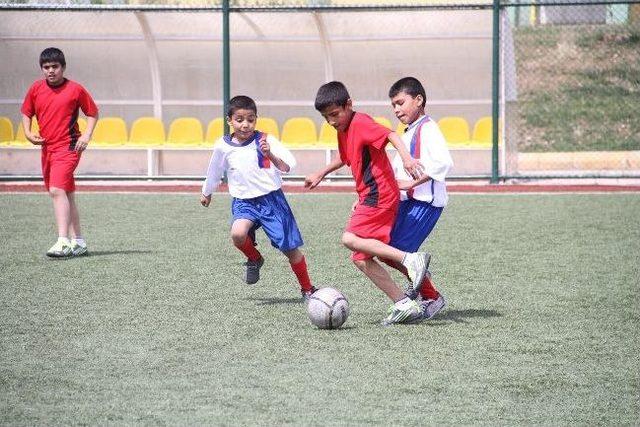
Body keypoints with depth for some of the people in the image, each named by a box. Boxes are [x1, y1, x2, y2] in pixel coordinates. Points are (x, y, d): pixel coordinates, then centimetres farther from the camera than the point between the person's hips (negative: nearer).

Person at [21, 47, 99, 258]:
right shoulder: (36, 89, 6)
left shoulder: (75, 89, -5)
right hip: (47, 147, 6)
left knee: (57, 190, -21)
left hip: (68, 146, -6)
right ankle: (78, 242, 19)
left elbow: (93, 113, 5)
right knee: (66, 194, 12)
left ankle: (63, 242, -24)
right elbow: (26, 113, 18)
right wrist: (28, 133, 1)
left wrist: (87, 135, -8)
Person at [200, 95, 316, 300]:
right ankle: (254, 259, 5)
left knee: (290, 248, 0)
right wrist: (206, 193, 32)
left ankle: (307, 289, 21)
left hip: (271, 198, -1)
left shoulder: (265, 140, -9)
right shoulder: (223, 146, -1)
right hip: (243, 201, 2)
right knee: (238, 234, -29)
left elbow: (288, 166, -19)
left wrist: (270, 155, -37)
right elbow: (214, 172, 19)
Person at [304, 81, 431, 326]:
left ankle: (410, 260, -29)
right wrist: (320, 175, 46)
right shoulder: (343, 131, 19)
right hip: (370, 197, 10)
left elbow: (390, 135, -25)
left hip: (379, 195, -10)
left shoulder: (360, 123, -10)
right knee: (361, 258, 4)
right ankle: (403, 305, -1)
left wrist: (406, 157, -41)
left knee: (350, 239, -25)